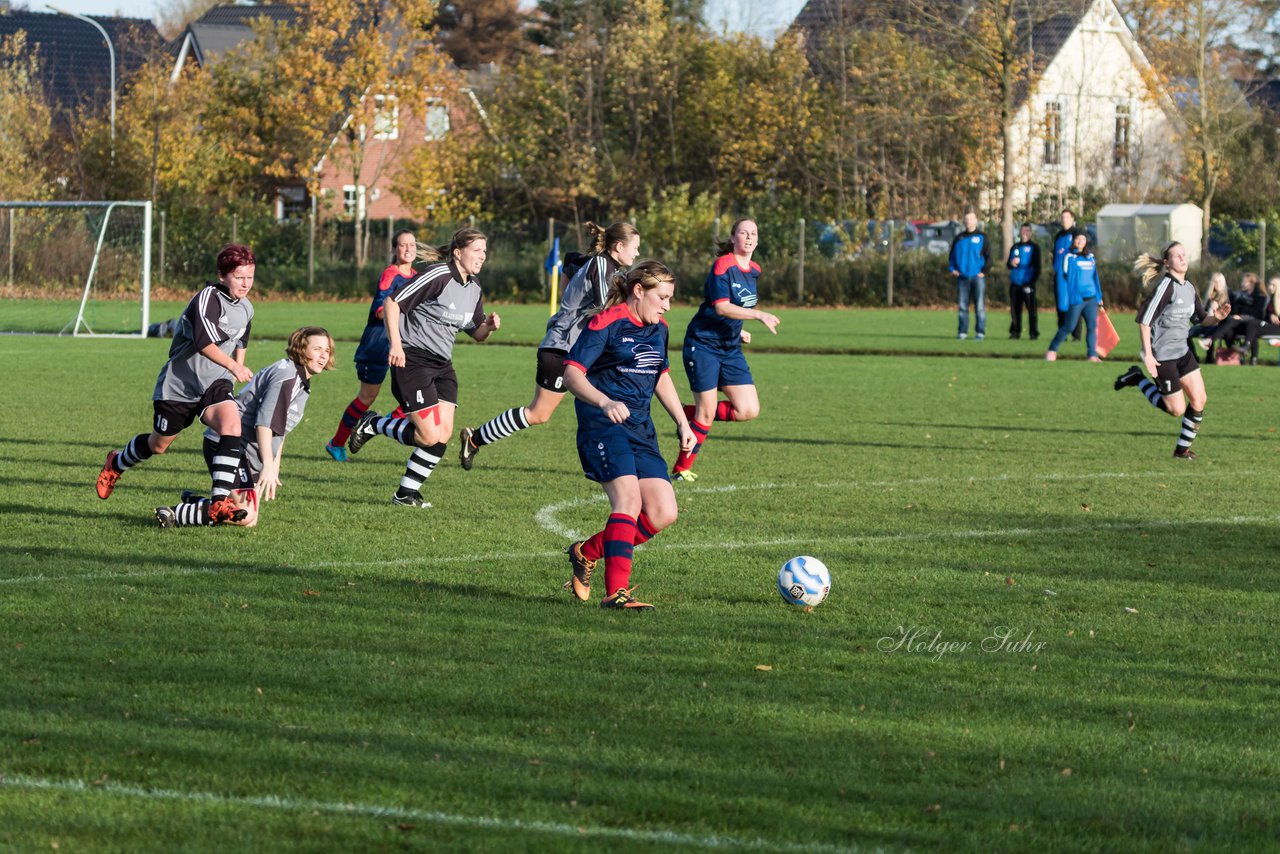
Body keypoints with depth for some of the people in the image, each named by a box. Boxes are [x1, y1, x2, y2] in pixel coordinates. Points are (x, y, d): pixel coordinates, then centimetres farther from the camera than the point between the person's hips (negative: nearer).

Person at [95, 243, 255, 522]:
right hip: (178, 386, -5)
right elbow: (204, 343, -34)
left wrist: (238, 369, 26)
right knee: (158, 444, 14)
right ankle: (116, 464, 49)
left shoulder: (246, 309, 5)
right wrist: (234, 367, -43)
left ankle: (219, 503, -30)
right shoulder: (208, 298, -20)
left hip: (214, 384, 5)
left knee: (231, 425, -27)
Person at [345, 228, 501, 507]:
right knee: (430, 436, -14)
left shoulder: (474, 287, 10)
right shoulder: (438, 276, -15)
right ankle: (372, 425, 9)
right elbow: (392, 302, -14)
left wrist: (488, 326, -4)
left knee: (444, 435, -3)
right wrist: (395, 344, -21)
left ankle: (407, 493, 9)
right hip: (412, 359, -8)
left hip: (442, 365, 8)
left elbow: (476, 333, 20)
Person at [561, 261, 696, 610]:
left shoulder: (658, 329, 15)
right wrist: (604, 402, -34)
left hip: (640, 429, 8)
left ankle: (588, 553, 15)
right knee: (629, 498, -26)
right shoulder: (606, 323, -10)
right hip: (603, 425, -8)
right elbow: (572, 373, -17)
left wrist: (683, 423, 23)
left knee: (663, 513, -2)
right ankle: (616, 591, -28)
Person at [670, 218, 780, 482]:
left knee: (749, 410, -5)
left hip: (731, 349, 7)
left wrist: (739, 331, 12)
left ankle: (691, 413, 16)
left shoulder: (754, 270, 10)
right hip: (703, 344, -7)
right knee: (707, 412, -7)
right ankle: (681, 469, 10)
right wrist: (759, 315, -30)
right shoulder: (723, 265, -14)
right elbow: (721, 307, -24)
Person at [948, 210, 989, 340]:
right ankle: (963, 331, 7)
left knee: (980, 305, -4)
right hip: (962, 277, 3)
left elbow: (988, 257, 2)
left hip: (978, 276, -3)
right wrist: (952, 269, 4)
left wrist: (984, 271, -9)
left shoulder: (982, 237, 4)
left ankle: (980, 332, -2)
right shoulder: (959, 238, 12)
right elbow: (952, 255, 19)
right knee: (963, 306, 3)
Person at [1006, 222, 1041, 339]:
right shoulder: (1015, 247, 17)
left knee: (1031, 309, -8)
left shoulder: (1034, 247, 3)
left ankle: (1034, 333, -6)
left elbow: (1037, 266, -1)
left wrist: (1034, 280, -11)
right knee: (1015, 309, 4)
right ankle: (1015, 332, 9)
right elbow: (1008, 264, 21)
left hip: (1028, 284, -4)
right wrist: (1011, 263, -4)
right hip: (1015, 284, 5)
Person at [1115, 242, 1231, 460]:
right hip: (1162, 357, -8)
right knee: (1177, 410, -2)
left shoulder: (1189, 288, 8)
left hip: (1182, 352, 8)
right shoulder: (1166, 286, -17)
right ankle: (1137, 379, 15)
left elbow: (1200, 319, 18)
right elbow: (1144, 320, -19)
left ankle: (1182, 449, 14)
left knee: (1199, 400, 1)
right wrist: (1147, 354, -22)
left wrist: (1216, 317, -4)